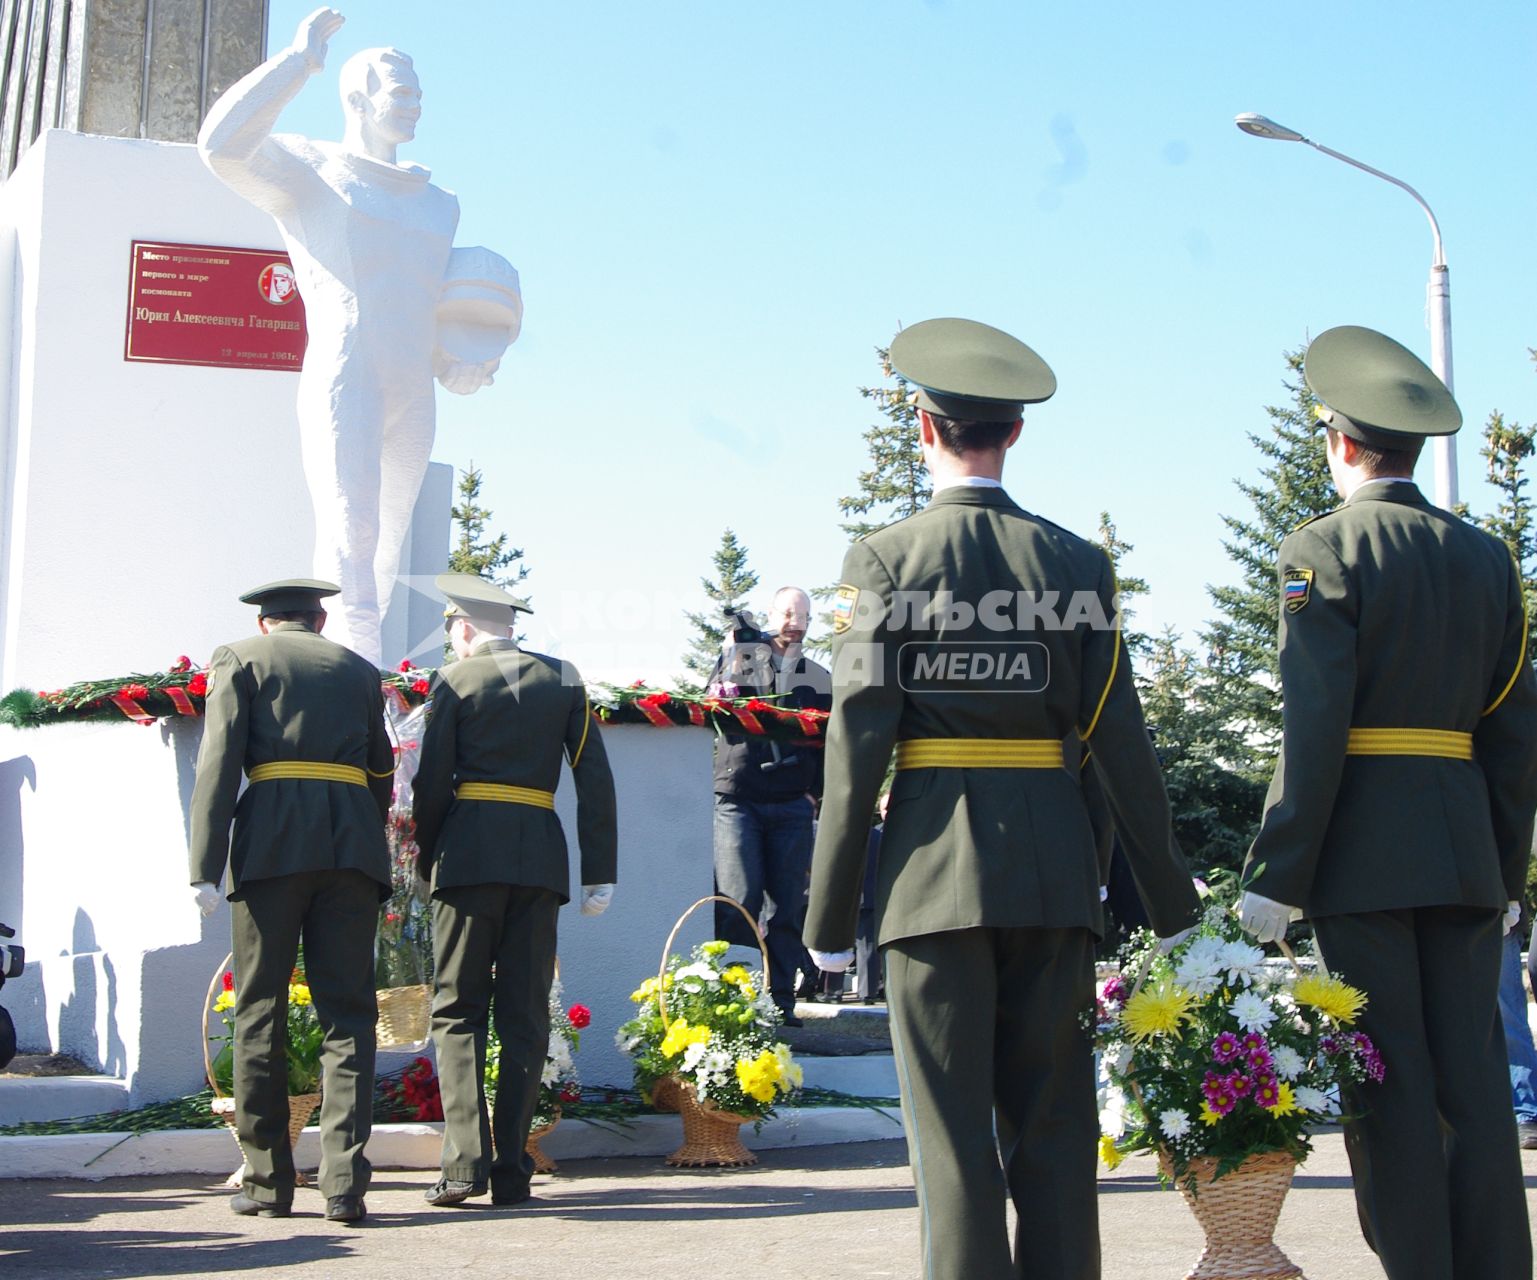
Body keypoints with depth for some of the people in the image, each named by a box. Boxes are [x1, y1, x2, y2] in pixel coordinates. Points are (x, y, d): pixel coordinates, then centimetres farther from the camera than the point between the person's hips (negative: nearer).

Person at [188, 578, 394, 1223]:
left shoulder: (240, 658, 12)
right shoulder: (359, 670, 21)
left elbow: (219, 763, -1)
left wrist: (204, 867, -7)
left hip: (271, 841, -2)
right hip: (352, 845, 2)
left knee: (261, 1015, 4)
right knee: (347, 1013, 0)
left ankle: (268, 1183, 6)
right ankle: (344, 1184, -9)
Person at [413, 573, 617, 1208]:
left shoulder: (455, 681, 3)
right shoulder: (562, 679, 12)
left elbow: (432, 783, -1)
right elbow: (595, 779, 6)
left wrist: (427, 861, 12)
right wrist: (600, 871, 8)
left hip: (469, 851, -3)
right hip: (541, 857, 3)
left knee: (459, 1011, 2)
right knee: (524, 1015, 6)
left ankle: (465, 1160, -11)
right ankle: (512, 1173, 3)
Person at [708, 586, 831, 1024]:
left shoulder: (818, 678, 15)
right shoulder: (738, 656, 10)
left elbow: (828, 744, 13)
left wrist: (814, 792, 0)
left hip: (792, 807, 2)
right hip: (737, 801, -2)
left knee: (786, 907, 1)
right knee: (739, 902, -11)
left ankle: (780, 1001, 6)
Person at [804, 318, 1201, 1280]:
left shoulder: (884, 560, -3)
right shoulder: (1076, 562, 3)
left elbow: (857, 745, -7)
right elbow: (1121, 740, 3)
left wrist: (829, 916, -3)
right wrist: (1171, 900, 10)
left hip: (935, 867, -2)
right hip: (1054, 873, 2)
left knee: (953, 1129, 2)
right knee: (1054, 1123, 9)